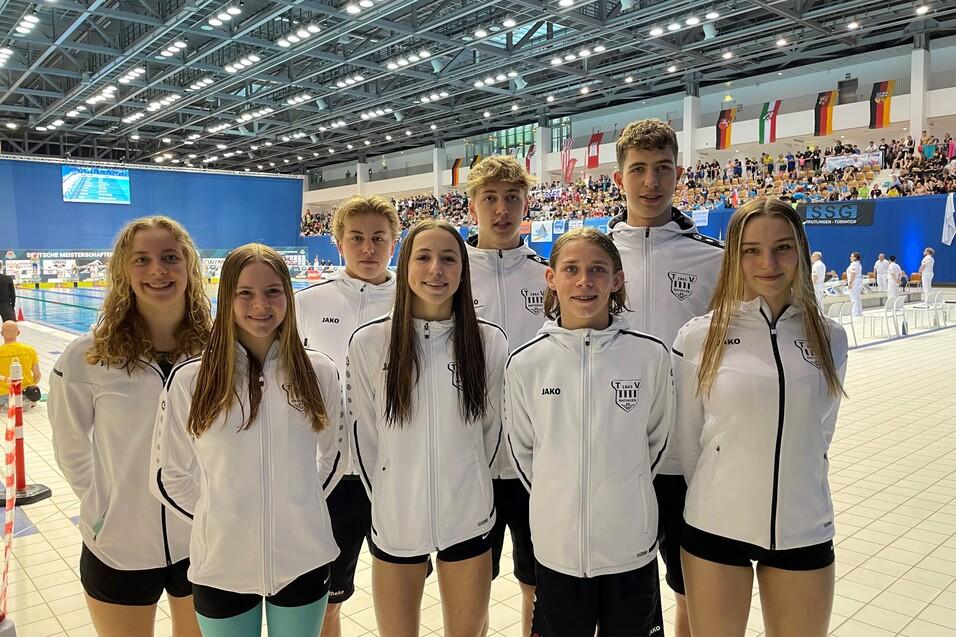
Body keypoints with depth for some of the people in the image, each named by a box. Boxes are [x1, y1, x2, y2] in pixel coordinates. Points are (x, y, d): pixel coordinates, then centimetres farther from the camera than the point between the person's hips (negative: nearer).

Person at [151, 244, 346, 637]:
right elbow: (169, 476, 2)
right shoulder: (189, 380, -8)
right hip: (222, 565, -1)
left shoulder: (318, 372, -4)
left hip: (304, 559, 1)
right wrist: (219, 517, 0)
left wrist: (299, 507, 6)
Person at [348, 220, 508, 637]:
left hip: (467, 519, 1)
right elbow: (364, 434, 1)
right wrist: (386, 501, 6)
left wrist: (464, 489, 11)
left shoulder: (489, 341, -5)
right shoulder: (368, 342, -8)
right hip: (395, 521, 0)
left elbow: (492, 427, 6)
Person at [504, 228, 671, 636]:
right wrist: (556, 499, 10)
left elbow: (657, 438, 6)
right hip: (557, 547, 1)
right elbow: (521, 448, 5)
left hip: (632, 545, 0)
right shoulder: (525, 362, -7)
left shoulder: (650, 356, -8)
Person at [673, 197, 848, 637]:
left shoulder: (829, 339, 0)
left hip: (805, 530, 3)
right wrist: (715, 500, 8)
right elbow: (685, 439, 1)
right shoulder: (699, 337, -8)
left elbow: (819, 432, 12)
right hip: (715, 527, -2)